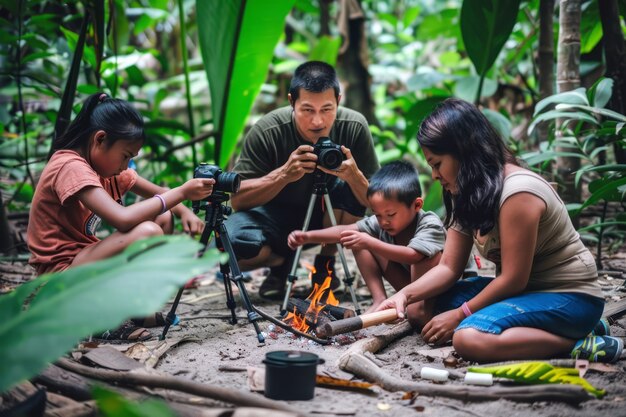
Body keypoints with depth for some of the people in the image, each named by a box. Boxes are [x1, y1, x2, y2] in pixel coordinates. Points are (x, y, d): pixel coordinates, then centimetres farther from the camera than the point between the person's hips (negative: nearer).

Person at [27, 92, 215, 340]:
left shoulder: (105, 163, 6)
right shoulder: (70, 167, -22)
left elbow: (157, 193, 11)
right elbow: (123, 219, -34)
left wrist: (184, 212, -11)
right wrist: (181, 192, -26)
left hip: (84, 259, 10)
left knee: (163, 218, 6)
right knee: (148, 234, -28)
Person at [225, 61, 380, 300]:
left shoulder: (354, 127, -22)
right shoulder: (266, 132, -25)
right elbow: (237, 199, -21)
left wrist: (353, 175, -41)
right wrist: (284, 174, -38)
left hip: (327, 216, 1)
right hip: (278, 213, -1)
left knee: (351, 189, -31)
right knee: (233, 246, -30)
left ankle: (325, 265, -3)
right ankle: (283, 261, 6)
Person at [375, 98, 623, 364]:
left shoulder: (518, 191, -23)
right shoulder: (469, 194, 5)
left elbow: (513, 279, -21)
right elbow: (448, 267, 2)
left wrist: (459, 315, -13)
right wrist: (406, 294, -14)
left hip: (568, 297, -10)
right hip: (522, 289, 10)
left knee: (470, 338, -33)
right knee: (418, 308, -2)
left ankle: (582, 343, -17)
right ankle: (534, 329, -6)